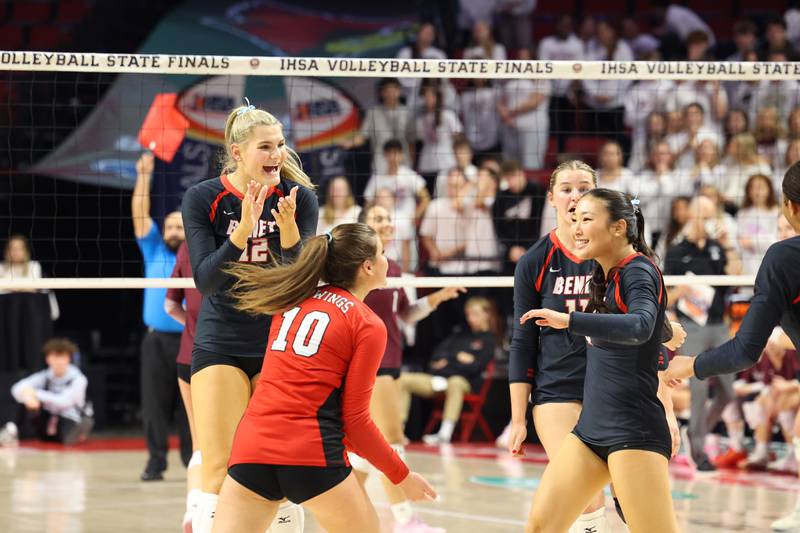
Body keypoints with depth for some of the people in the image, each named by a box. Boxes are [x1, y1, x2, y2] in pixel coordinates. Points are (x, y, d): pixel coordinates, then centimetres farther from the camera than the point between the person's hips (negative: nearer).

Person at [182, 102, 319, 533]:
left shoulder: (299, 198, -6)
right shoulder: (203, 199, -9)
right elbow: (205, 281, -17)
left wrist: (289, 232, -30)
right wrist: (242, 231, -31)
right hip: (221, 346, -1)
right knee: (219, 469, -8)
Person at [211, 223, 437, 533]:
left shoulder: (293, 300, 16)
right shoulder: (368, 326, 1)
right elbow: (354, 419, 0)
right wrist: (402, 476, 9)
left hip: (251, 446, 4)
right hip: (311, 453, -4)